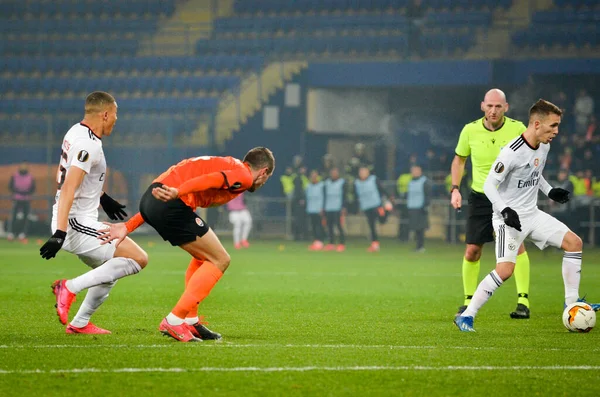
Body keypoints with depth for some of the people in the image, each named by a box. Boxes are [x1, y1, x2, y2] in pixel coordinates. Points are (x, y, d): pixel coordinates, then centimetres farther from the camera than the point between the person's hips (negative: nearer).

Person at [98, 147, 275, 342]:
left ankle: (191, 321, 22)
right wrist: (177, 193, -33)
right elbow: (211, 179, -17)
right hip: (172, 204, -9)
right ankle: (174, 321, -3)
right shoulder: (244, 176, 7)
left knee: (205, 257, 23)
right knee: (219, 261, 2)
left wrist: (127, 227, 22)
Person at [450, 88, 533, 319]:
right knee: (472, 251, 1)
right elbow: (459, 159, 11)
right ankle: (469, 302, 18)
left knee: (516, 243, -19)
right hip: (480, 196, 2)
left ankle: (523, 301, -14)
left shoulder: (517, 129, -10)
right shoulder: (470, 131, -6)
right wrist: (455, 189, 0)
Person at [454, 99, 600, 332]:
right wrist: (505, 210, -30)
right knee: (505, 270, -22)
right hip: (509, 217, -8)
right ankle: (466, 316, -12)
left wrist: (549, 192, 13)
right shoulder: (512, 153, -23)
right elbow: (489, 185, -19)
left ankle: (571, 303, 10)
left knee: (574, 242, 3)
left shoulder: (544, 147, 4)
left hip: (532, 214, 8)